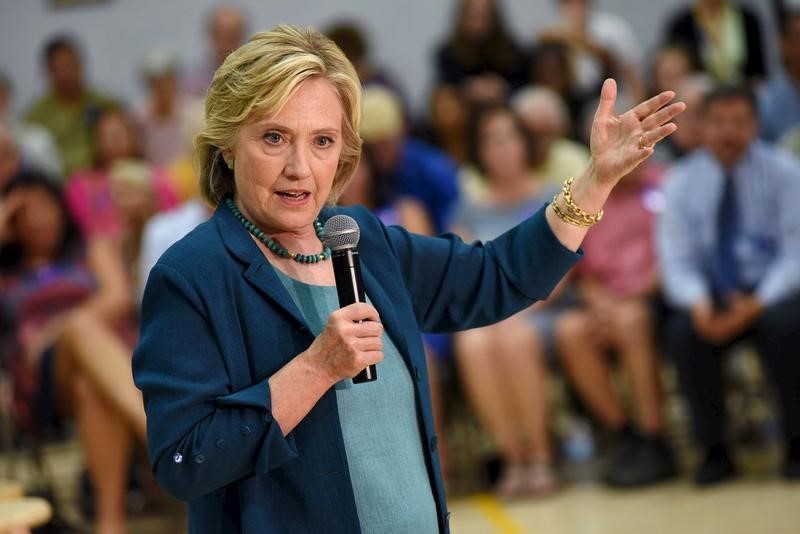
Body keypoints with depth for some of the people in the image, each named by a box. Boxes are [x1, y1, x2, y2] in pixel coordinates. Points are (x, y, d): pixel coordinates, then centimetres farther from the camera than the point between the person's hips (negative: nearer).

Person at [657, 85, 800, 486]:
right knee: (683, 333, -29)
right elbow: (676, 259, -3)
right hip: (714, 295, 2)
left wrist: (758, 303, -26)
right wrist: (698, 303, -25)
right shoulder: (682, 182, 0)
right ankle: (713, 450, -15)